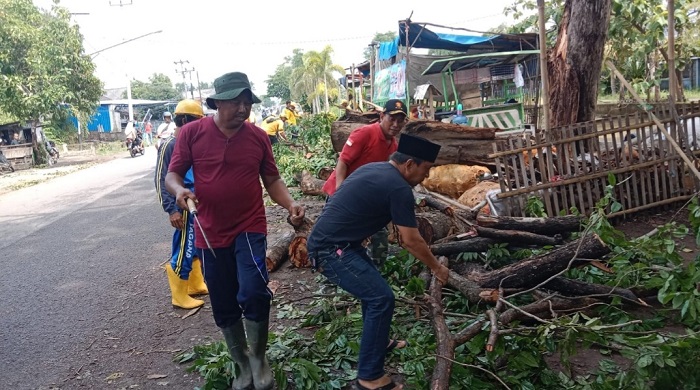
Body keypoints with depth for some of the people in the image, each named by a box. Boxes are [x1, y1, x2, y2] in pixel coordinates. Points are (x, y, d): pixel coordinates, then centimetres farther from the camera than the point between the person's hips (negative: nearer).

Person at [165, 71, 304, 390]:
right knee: (224, 307, 10)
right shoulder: (191, 132, -5)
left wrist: (290, 205, -9)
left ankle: (258, 358, 7)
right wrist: (179, 190, -23)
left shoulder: (258, 136, 0)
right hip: (211, 233, 1)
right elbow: (172, 175, 0)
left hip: (250, 228, -1)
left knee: (253, 293, -21)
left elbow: (272, 179, 8)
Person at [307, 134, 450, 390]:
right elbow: (411, 241, -10)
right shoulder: (398, 188, -15)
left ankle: (378, 344, 39)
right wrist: (436, 268, 5)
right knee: (381, 298, -9)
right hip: (332, 250, -10)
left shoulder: (373, 169, 12)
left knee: (372, 285, 23)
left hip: (329, 241, 10)